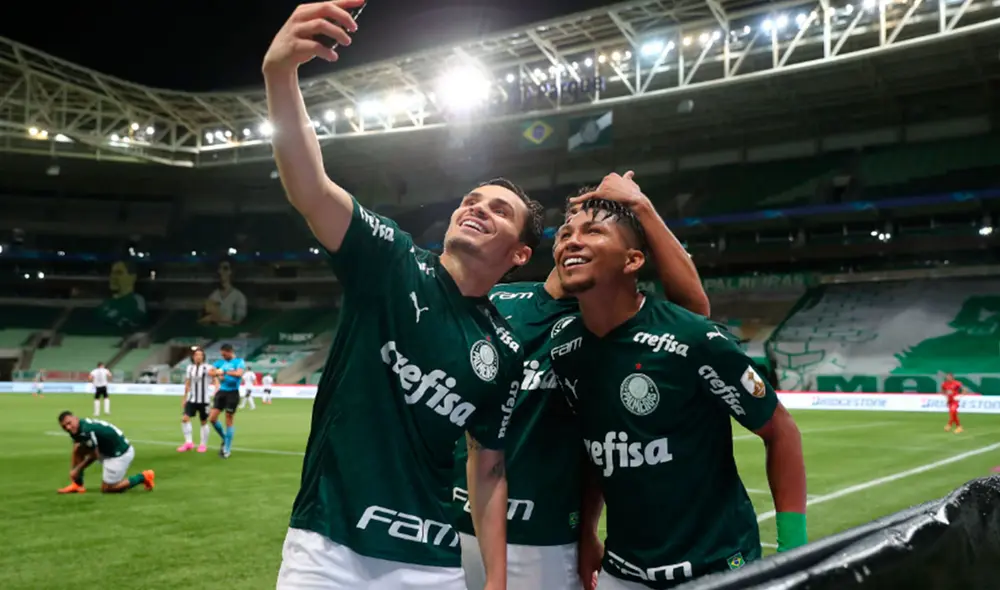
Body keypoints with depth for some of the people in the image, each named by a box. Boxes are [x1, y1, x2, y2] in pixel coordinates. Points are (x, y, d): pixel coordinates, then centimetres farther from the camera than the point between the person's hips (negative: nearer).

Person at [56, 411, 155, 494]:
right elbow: (75, 452, 6)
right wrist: (72, 471, -3)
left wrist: (77, 469, -5)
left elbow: (94, 455, -16)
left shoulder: (87, 430, -27)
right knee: (78, 450, 0)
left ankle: (143, 477, 8)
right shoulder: (76, 429, 0)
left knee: (106, 489, 1)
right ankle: (77, 485, 9)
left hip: (121, 453, -9)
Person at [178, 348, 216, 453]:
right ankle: (188, 442, -5)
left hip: (204, 399, -4)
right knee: (184, 418, -12)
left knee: (204, 422, 4)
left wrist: (216, 390, -31)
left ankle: (203, 444, 17)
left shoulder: (207, 368, -7)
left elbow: (215, 381, -12)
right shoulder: (190, 368, 7)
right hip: (191, 399, 4)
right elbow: (188, 384, 16)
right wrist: (185, 397, 18)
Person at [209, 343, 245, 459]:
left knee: (229, 421, 0)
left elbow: (239, 373, -24)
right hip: (222, 392, 6)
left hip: (232, 393, -6)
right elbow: (210, 372, 3)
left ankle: (227, 449, 12)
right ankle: (225, 439, 24)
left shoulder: (239, 361, -6)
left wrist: (224, 372, -14)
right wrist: (218, 374, -16)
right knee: (212, 418, 0)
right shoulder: (221, 362, 11)